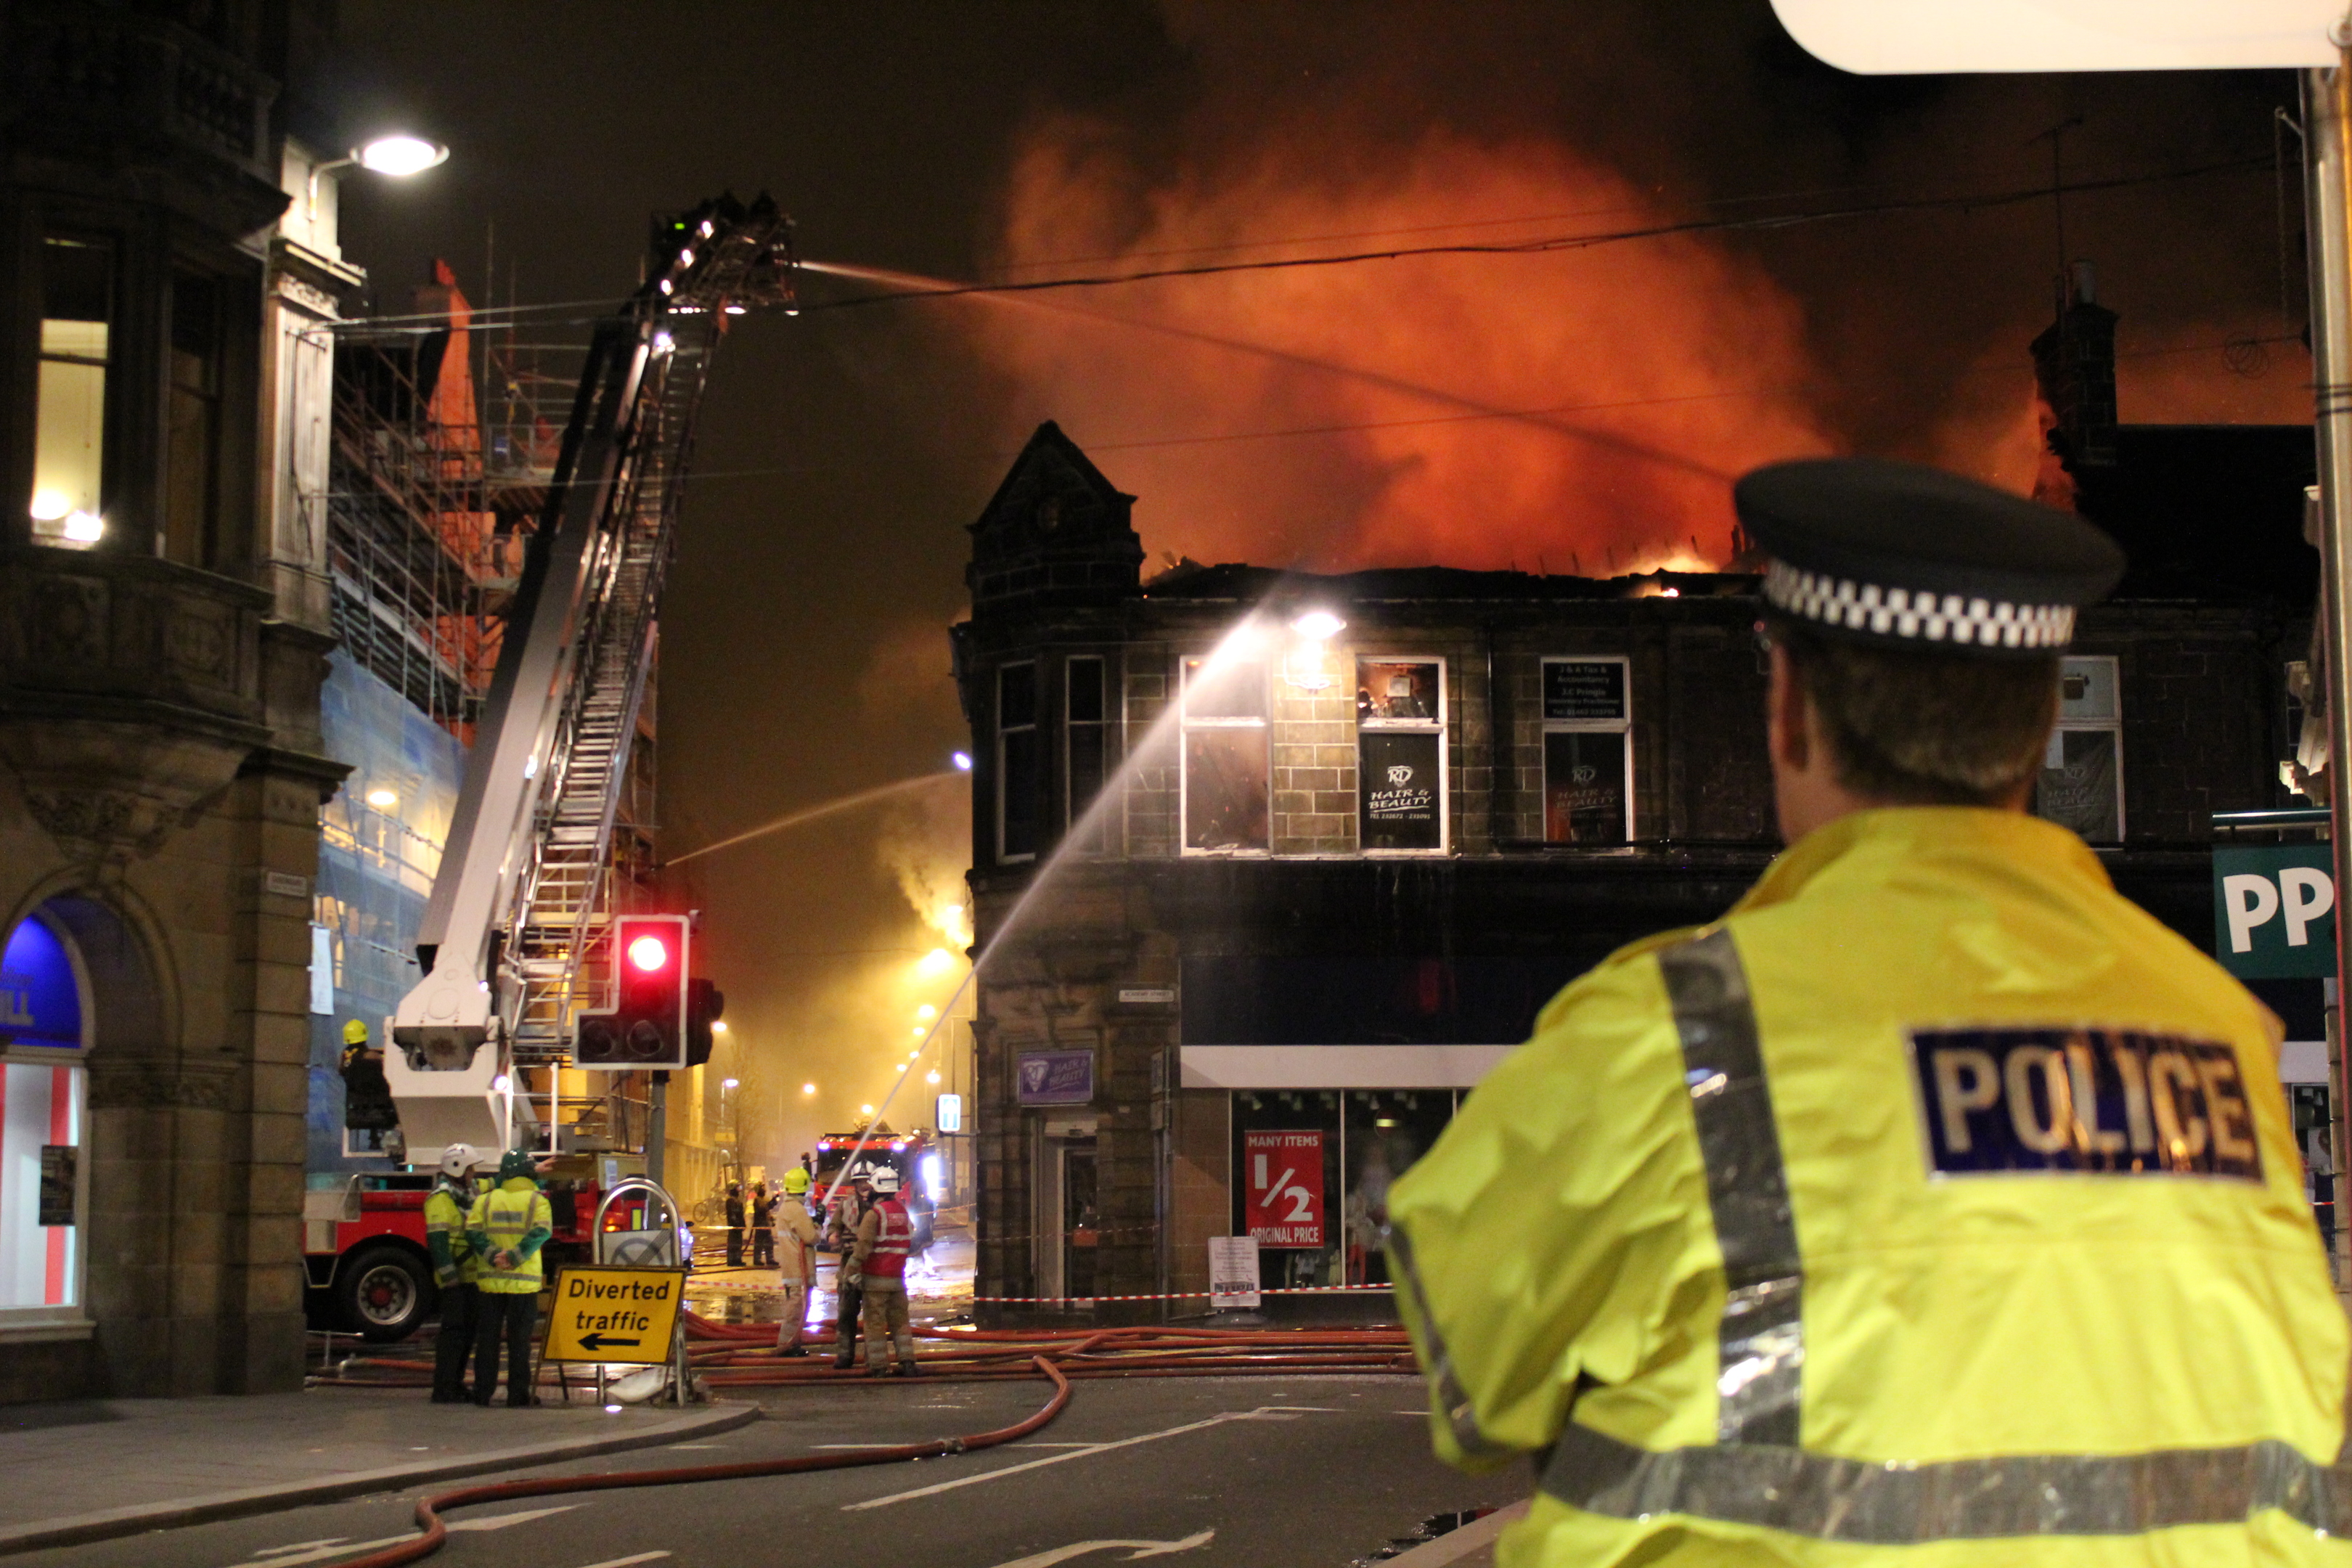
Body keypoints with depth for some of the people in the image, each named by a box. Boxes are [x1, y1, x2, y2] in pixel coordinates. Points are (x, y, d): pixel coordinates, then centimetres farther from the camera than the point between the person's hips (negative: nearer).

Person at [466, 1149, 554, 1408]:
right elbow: (541, 1232, -15)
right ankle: (517, 1393, 1)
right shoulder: (538, 1201, 1)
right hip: (523, 1283, -2)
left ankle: (483, 1391, 8)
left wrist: (492, 1255, -13)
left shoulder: (485, 1200, 8)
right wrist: (514, 1257, -17)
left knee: (487, 1338, 8)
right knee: (519, 1340, 2)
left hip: (490, 1281, 2)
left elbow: (473, 1231, -4)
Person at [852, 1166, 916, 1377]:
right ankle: (907, 1361, 7)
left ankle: (878, 1365, 1)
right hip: (898, 1277, 5)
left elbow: (864, 1245, -17)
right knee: (900, 1321, 12)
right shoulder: (903, 1212, 8)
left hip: (876, 1277, -5)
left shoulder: (874, 1214, -13)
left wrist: (854, 1270, -13)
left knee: (875, 1322, 1)